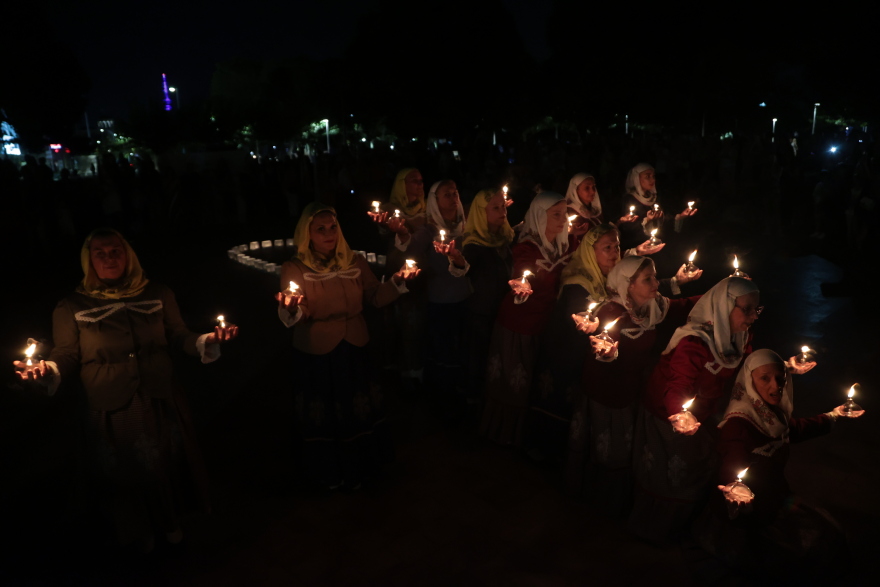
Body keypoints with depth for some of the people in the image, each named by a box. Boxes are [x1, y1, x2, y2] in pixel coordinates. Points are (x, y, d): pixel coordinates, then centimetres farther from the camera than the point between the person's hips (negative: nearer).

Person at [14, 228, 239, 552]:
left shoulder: (157, 295, -2)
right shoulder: (72, 308, -4)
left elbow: (179, 337, 4)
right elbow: (67, 356, -2)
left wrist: (207, 340, -14)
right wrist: (48, 370, -23)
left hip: (162, 405, 1)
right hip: (112, 414, -1)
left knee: (169, 468, 19)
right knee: (125, 476, 17)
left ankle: (172, 523, 48)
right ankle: (140, 534, 46)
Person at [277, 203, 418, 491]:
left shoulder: (355, 262, -4)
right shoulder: (294, 268, -11)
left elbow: (376, 298, 1)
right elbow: (295, 317, -21)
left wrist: (397, 282, -16)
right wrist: (290, 309, -44)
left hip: (353, 350, 3)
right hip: (315, 356, -2)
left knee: (356, 410, 20)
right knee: (322, 415, 15)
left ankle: (357, 467, 46)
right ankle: (328, 472, 41)